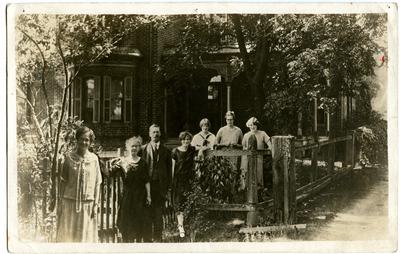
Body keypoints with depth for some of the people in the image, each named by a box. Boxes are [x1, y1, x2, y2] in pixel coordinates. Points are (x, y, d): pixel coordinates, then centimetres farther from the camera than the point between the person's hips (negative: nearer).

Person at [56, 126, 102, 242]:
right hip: (70, 202, 0)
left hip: (87, 204, 0)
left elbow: (97, 183, 2)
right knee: (67, 235, 7)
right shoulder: (69, 157, -1)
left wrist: (95, 205, -2)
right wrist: (61, 202, 1)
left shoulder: (94, 159, 0)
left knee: (86, 236, 7)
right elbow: (63, 181, 4)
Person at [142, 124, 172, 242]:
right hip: (147, 185, -1)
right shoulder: (143, 149, 4)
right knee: (147, 214, 1)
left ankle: (158, 239, 12)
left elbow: (169, 170, 7)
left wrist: (169, 188, 2)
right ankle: (147, 238, 11)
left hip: (161, 186, 1)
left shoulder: (166, 151, 9)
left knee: (159, 214, 3)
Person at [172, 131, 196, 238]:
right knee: (179, 202, -6)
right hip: (178, 179, -2)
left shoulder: (192, 150, 3)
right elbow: (173, 167, 0)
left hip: (189, 179, 3)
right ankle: (180, 226, -6)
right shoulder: (175, 151, -4)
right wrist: (172, 180, -1)